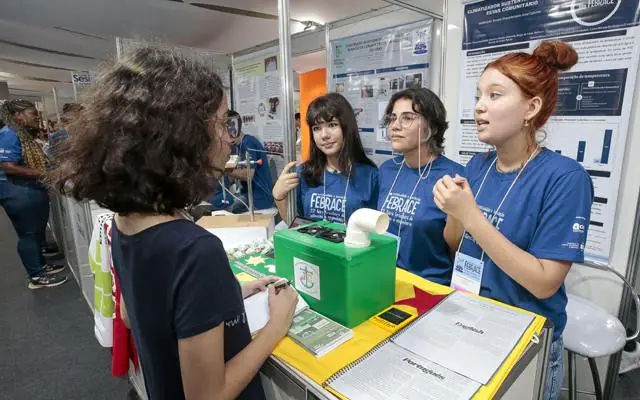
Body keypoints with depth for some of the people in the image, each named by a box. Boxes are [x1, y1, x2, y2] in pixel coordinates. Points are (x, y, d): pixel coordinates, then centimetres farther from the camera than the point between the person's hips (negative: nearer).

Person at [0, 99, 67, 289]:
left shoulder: (24, 134, 12)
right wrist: (42, 173, -22)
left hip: (32, 190, 10)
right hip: (18, 192, -9)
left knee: (37, 231, 17)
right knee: (28, 233, -1)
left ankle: (41, 266, 32)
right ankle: (36, 277, 9)